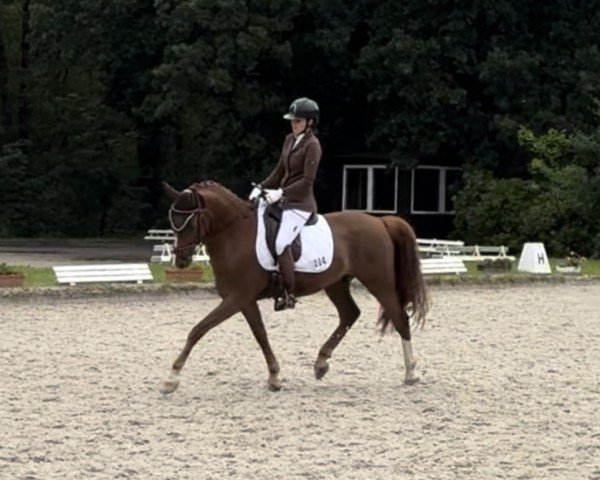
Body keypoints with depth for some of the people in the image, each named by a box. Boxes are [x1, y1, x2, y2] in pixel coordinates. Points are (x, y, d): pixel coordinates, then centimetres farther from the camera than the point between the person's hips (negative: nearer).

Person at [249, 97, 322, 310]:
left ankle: (289, 294, -18)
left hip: (301, 203, -10)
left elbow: (307, 180, -18)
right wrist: (261, 187, 6)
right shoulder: (290, 140, 12)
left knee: (281, 243, -24)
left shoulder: (312, 145, -13)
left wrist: (281, 192, -25)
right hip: (284, 201, 10)